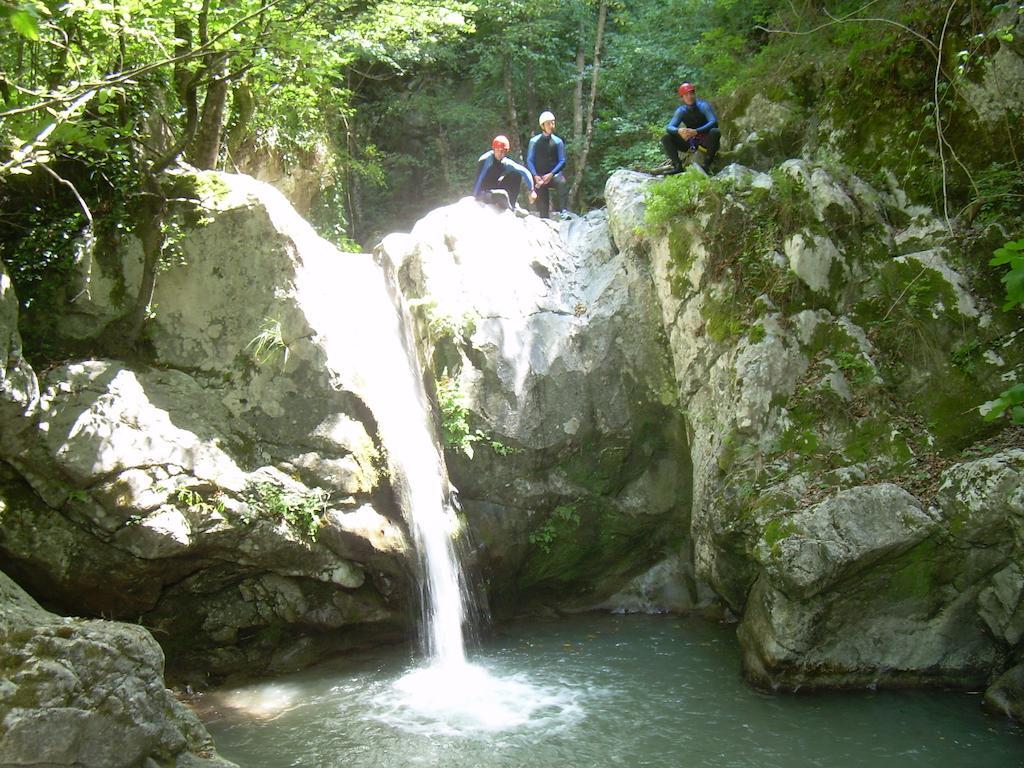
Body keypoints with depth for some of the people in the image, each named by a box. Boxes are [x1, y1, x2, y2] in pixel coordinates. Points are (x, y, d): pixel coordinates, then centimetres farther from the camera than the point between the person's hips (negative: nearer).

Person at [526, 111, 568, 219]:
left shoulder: (558, 141, 3)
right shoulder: (534, 141, 3)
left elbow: (562, 161, 1)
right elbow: (529, 160, 3)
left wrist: (551, 174, -13)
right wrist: (535, 176, -11)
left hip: (553, 174, -1)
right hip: (539, 176, 1)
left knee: (561, 182, -34)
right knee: (542, 207, -3)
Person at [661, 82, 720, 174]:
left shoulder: (703, 106, -10)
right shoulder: (681, 111, -1)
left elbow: (714, 122, -26)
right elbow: (669, 127, -13)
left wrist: (696, 131, -40)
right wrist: (678, 131, -38)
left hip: (705, 142, -3)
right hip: (690, 143, 3)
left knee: (715, 132, -35)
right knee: (666, 138, -13)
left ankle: (705, 165, -31)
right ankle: (677, 166, -20)